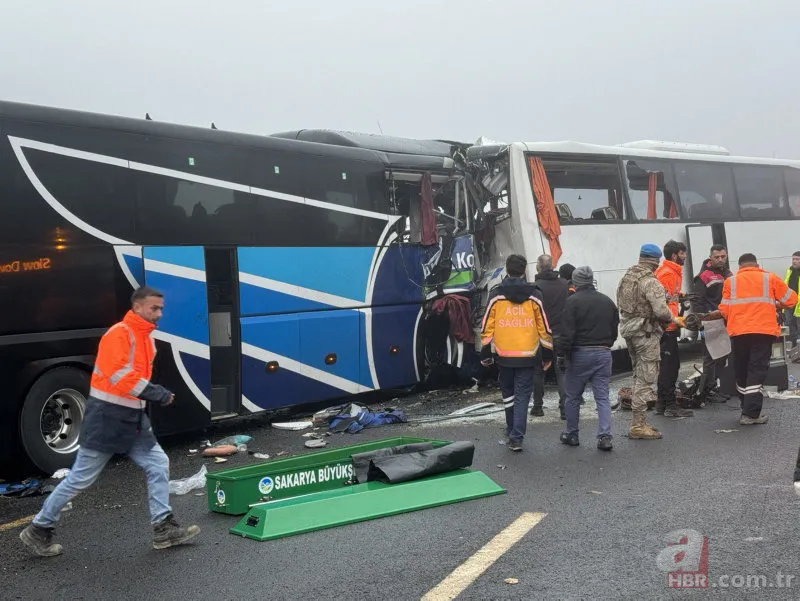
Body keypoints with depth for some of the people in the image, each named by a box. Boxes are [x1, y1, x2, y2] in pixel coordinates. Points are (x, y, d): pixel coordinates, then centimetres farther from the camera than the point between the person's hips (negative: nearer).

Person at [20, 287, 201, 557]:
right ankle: (38, 530, 15)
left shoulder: (146, 338, 12)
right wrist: (158, 393, -24)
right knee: (81, 478, 1)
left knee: (158, 464, 6)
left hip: (133, 418, 9)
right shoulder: (119, 334, -17)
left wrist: (157, 395, 7)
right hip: (108, 418, -9)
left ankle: (164, 529, 11)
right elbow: (120, 377, -27)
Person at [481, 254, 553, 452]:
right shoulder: (533, 296, 0)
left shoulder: (495, 296, -1)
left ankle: (512, 431, 29)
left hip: (504, 355, 1)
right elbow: (544, 327, 3)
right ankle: (516, 437, -5)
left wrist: (485, 353, 9)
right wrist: (547, 354, 12)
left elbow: (487, 326, 1)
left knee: (508, 393, 18)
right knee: (522, 395, 3)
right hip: (528, 355, -1)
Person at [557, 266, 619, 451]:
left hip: (580, 353, -4)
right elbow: (614, 331, 12)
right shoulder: (608, 302, 9)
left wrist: (560, 347, -4)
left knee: (573, 397, 10)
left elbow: (567, 333, -16)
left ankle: (571, 434, 20)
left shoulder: (573, 301, -9)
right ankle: (605, 436, -4)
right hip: (603, 354, 4)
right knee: (603, 397, 5)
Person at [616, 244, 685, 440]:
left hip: (628, 329, 9)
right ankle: (638, 425, -2)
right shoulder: (651, 282, -18)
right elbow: (661, 310, -24)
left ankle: (638, 422, 22)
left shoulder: (626, 277, 8)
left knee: (639, 376, 18)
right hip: (646, 333, -9)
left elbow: (620, 303, 12)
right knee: (646, 378, -3)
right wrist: (674, 319, -6)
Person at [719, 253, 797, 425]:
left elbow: (724, 310, 5)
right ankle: (751, 414, -10)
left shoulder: (730, 281, 11)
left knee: (741, 372, 14)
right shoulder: (770, 278, 9)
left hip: (738, 332, 2)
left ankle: (747, 409, 23)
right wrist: (776, 305, 31)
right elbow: (791, 300, 12)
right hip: (764, 331, -1)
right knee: (757, 371, -2)